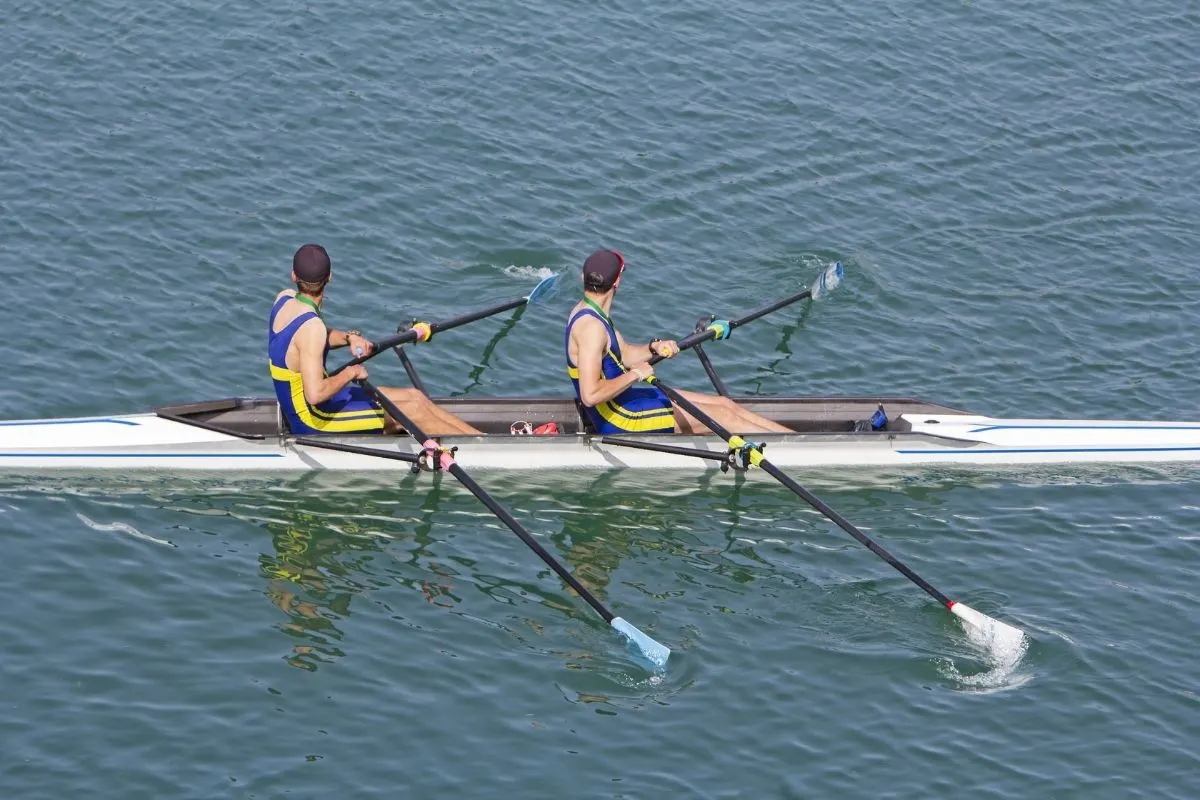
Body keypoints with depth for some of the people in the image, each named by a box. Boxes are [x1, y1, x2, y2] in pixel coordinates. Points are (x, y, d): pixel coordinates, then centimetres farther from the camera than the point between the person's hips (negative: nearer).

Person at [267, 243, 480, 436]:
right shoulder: (311, 328, -29)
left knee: (415, 396, 11)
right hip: (312, 421, -9)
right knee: (414, 411, -6)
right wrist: (350, 373, -20)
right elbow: (315, 394, -35)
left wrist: (349, 337, 0)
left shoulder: (284, 299, -1)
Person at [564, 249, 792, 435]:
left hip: (621, 400, 10)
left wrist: (654, 348, -2)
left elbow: (624, 355, 17)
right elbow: (590, 395, -33)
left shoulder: (586, 311, 7)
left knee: (725, 404, 9)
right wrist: (635, 375, -22)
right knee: (721, 416, -7)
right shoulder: (591, 327, -26)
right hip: (619, 420, -10)